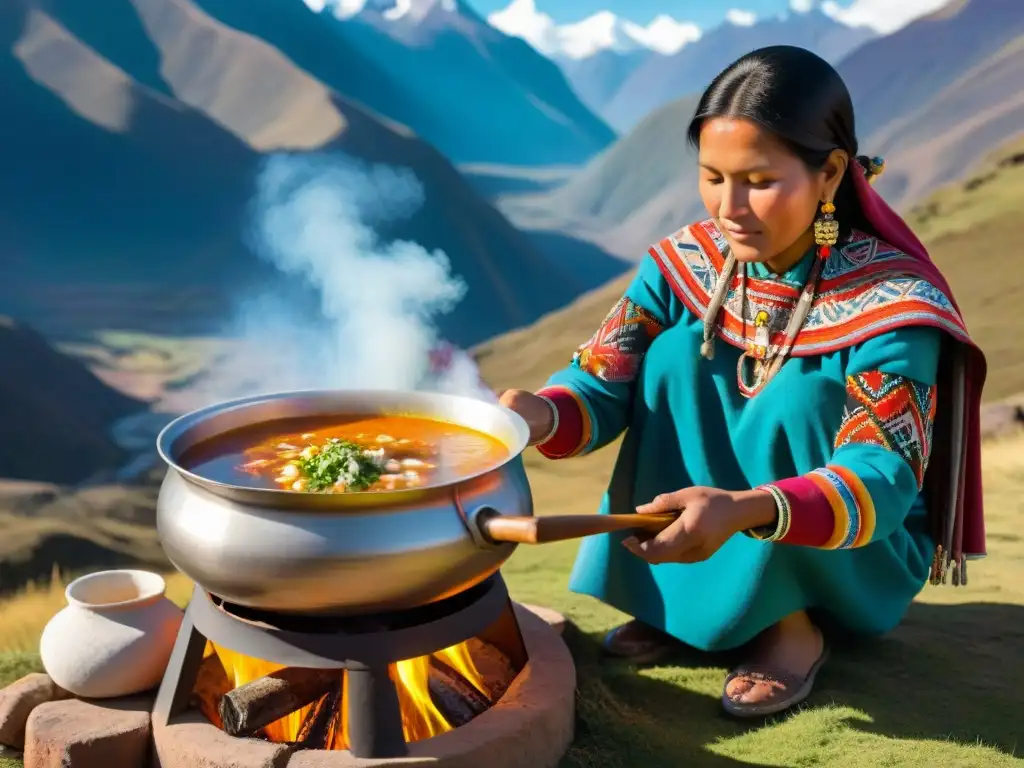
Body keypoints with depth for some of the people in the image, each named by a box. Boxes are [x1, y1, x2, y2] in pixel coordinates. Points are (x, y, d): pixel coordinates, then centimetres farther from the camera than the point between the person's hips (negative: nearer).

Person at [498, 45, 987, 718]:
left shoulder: (894, 303, -24)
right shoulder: (685, 264, -10)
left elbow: (883, 483, -33)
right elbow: (600, 385, -15)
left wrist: (742, 510, -51)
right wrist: (538, 414, -39)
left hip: (865, 558, -4)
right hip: (718, 526, 4)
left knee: (799, 390, -30)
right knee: (675, 351, -17)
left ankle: (793, 627, -9)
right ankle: (676, 595, -4)